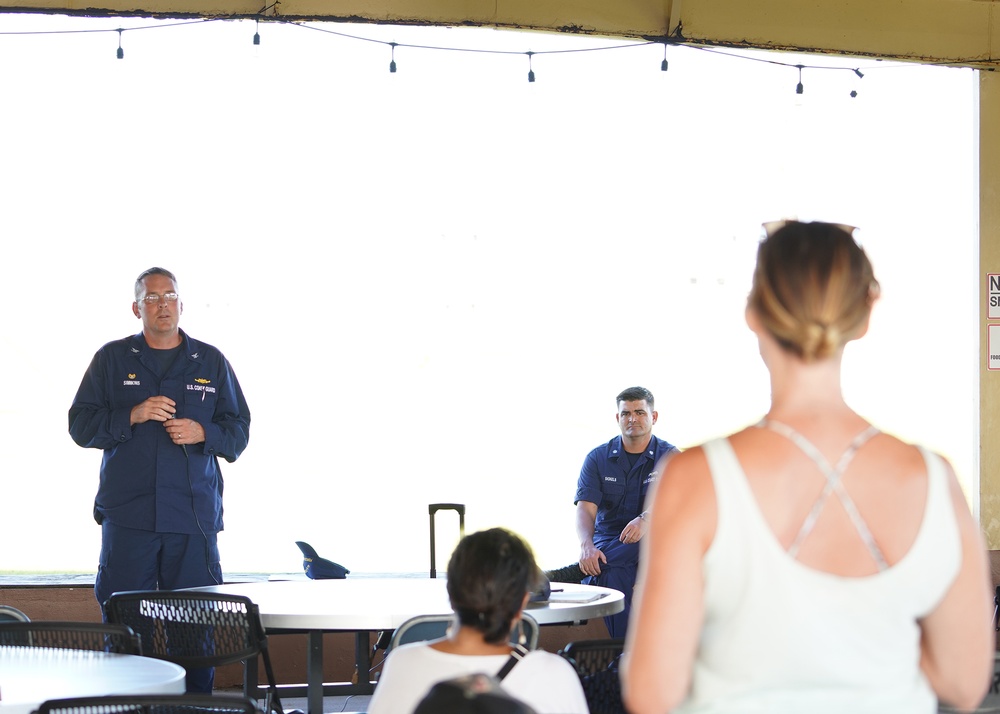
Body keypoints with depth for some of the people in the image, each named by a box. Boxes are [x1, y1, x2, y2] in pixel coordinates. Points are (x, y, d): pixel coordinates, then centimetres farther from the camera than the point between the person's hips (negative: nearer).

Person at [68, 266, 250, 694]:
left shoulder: (211, 363, 13)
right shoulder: (112, 359, 10)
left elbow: (238, 432, 13)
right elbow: (81, 426, 5)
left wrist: (203, 433, -8)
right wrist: (132, 416, -10)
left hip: (194, 514, 1)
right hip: (128, 514, -1)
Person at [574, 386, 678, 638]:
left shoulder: (670, 457, 4)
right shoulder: (597, 458, 8)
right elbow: (585, 508, -3)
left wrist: (646, 520, -33)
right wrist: (587, 545, -25)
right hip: (608, 541, 0)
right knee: (614, 574, -32)